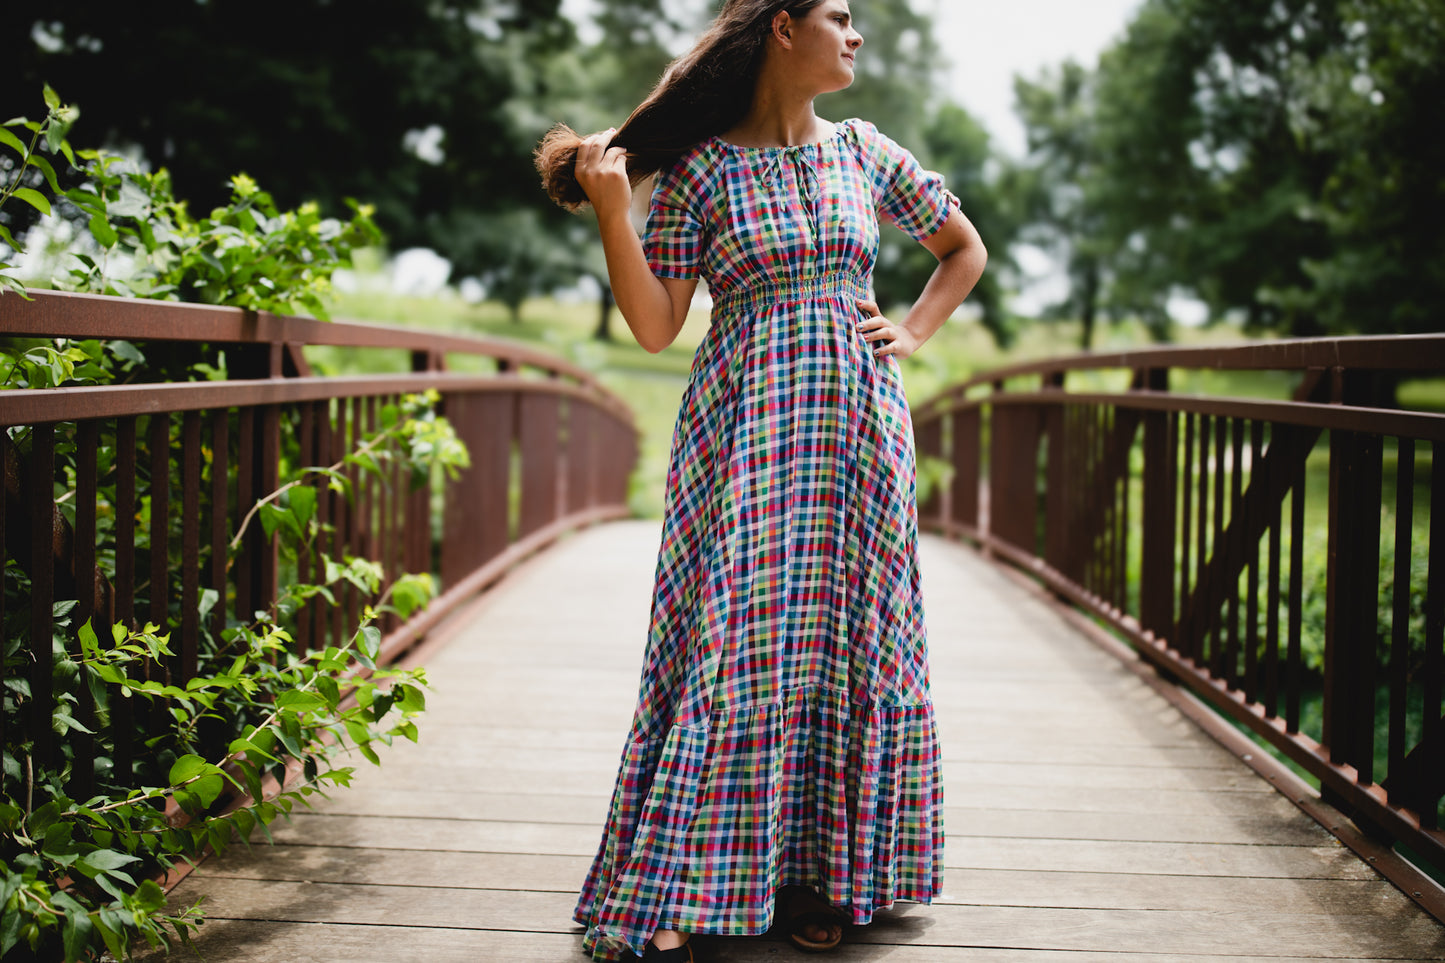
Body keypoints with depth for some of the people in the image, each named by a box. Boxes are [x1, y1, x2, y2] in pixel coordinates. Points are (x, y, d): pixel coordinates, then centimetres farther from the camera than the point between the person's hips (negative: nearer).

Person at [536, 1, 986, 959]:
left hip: (860, 424, 4)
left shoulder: (865, 151, 11)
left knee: (847, 639, 3)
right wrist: (612, 208, -13)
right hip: (746, 430, -3)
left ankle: (818, 872, 15)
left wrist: (912, 333, 10)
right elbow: (655, 326, -3)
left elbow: (965, 248, 24)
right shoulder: (697, 168, 1)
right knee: (734, 644, -9)